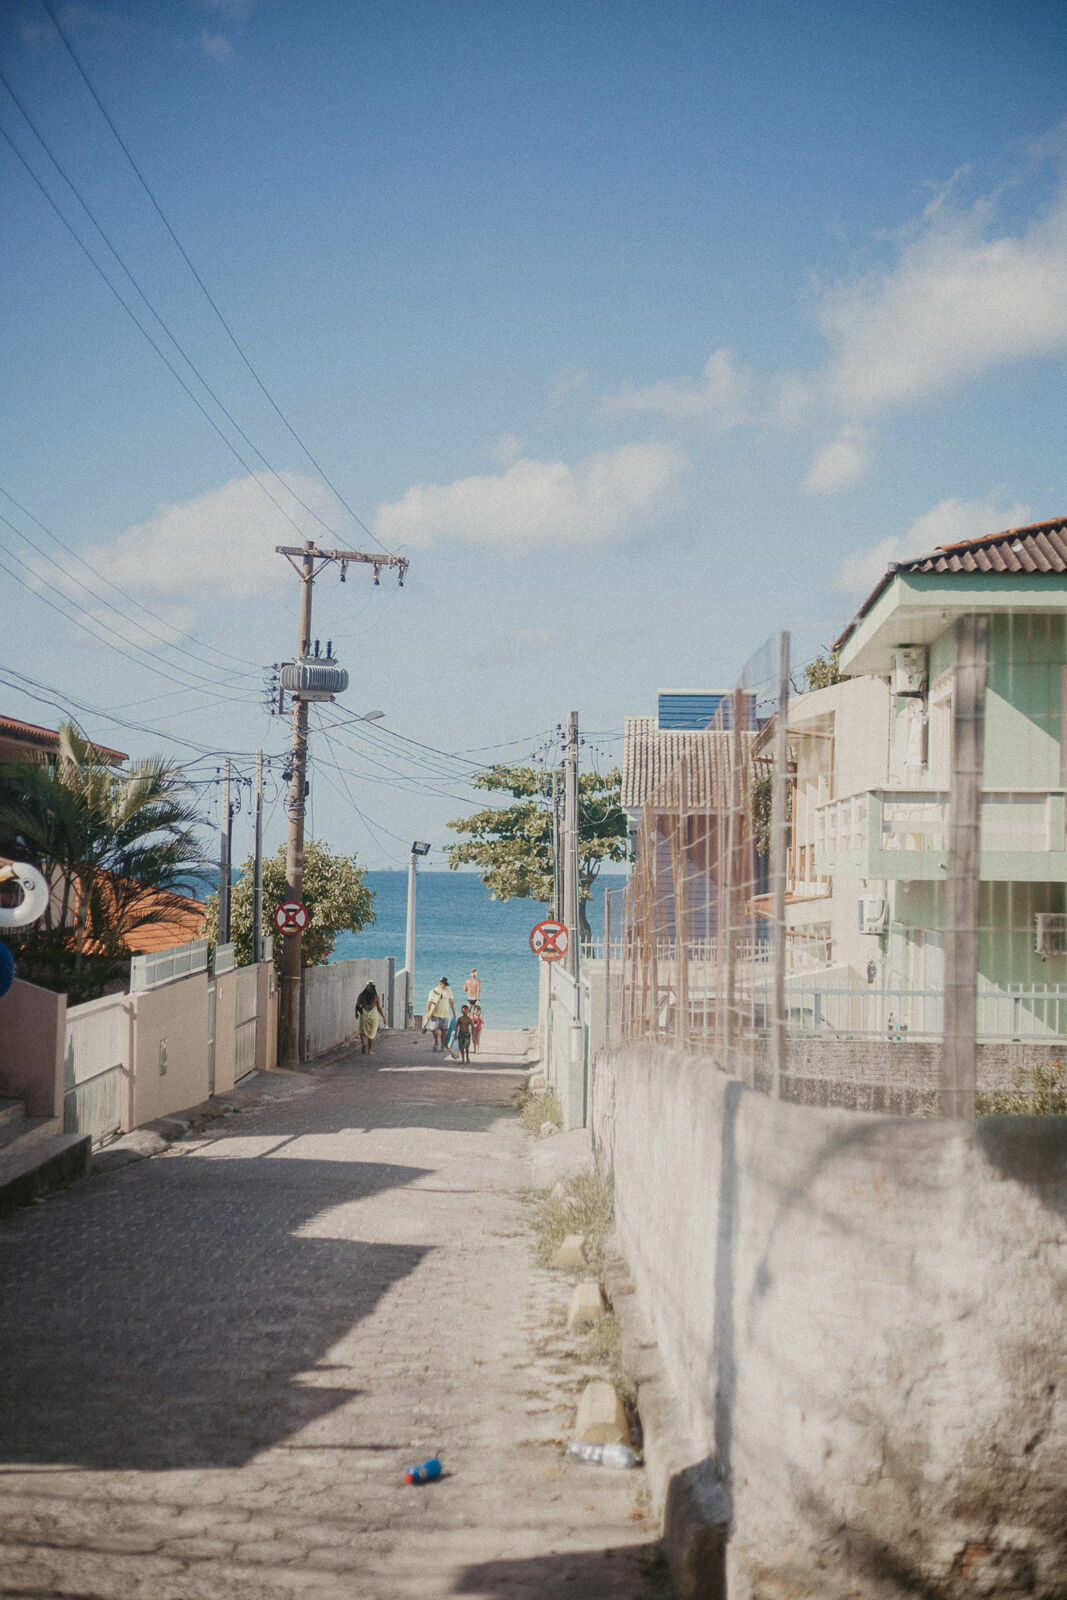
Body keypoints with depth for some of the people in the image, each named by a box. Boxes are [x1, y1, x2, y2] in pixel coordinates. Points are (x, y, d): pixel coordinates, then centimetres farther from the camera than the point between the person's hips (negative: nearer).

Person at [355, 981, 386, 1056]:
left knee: (362, 1032, 16)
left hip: (364, 1015, 1)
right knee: (371, 1033, 10)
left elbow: (357, 1005, -2)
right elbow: (379, 1008, -7)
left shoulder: (362, 995, -2)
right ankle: (370, 1050, 10)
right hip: (374, 1016, -1)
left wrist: (356, 1013, 17)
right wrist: (383, 1017, 2)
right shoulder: (376, 997, -5)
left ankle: (363, 1044, -9)